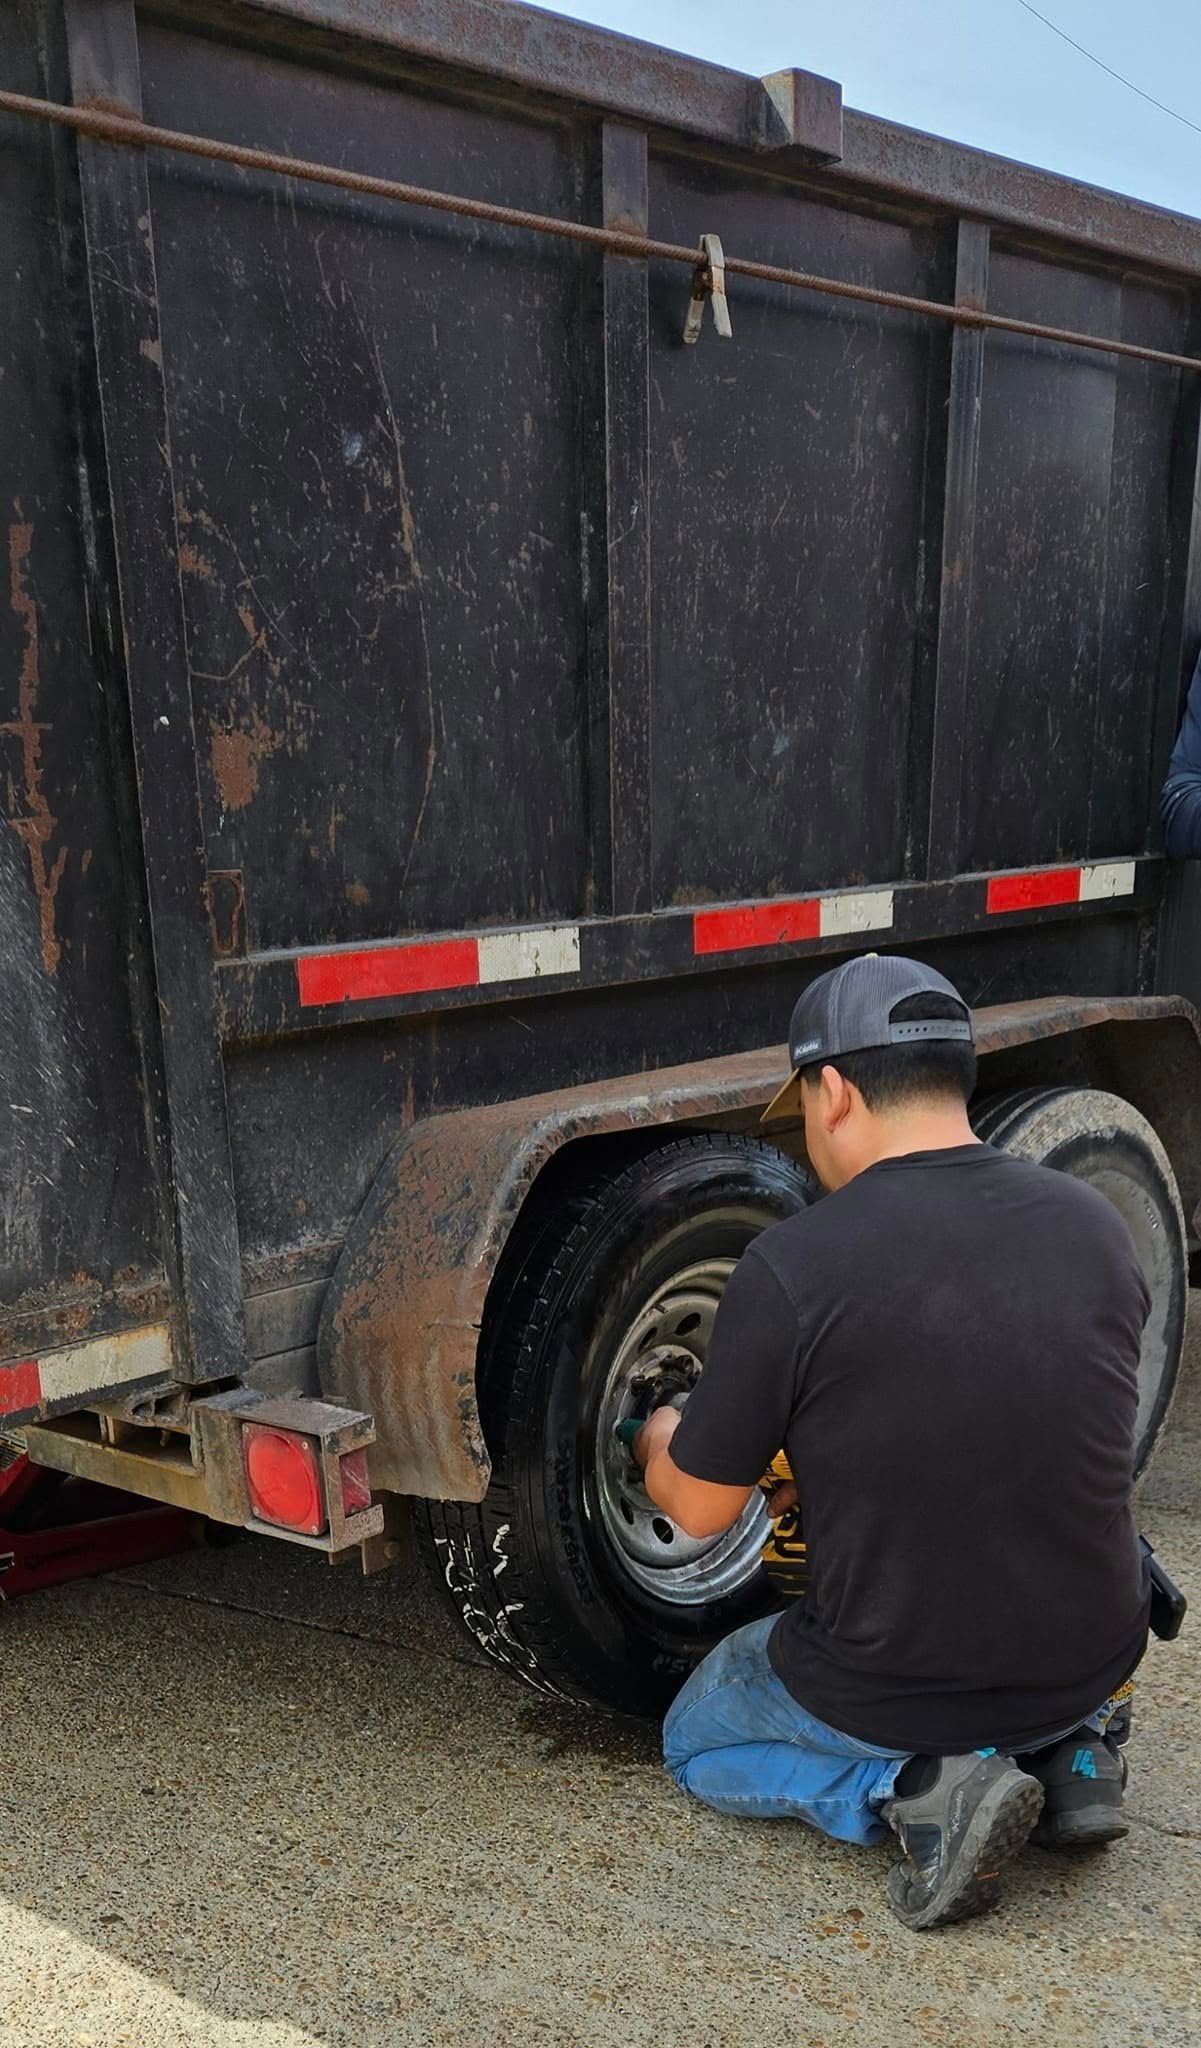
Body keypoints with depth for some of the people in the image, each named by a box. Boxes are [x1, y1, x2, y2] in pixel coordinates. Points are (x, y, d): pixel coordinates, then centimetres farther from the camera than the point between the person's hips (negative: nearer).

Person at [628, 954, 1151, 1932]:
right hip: (1094, 1664, 5)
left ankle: (917, 1790, 0)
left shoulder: (791, 1264, -21)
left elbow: (701, 1508, -8)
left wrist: (661, 1444, 16)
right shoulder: (1095, 1221, -6)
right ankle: (1068, 1747, 12)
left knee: (700, 1743, 27)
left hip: (890, 1693, -4)